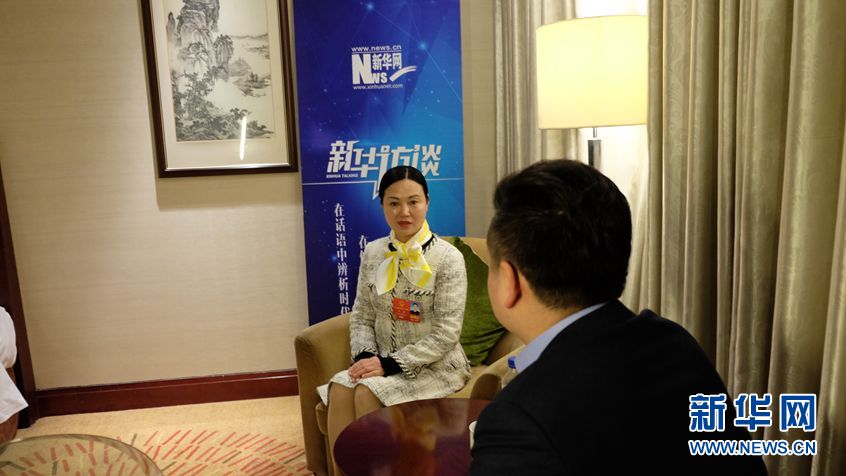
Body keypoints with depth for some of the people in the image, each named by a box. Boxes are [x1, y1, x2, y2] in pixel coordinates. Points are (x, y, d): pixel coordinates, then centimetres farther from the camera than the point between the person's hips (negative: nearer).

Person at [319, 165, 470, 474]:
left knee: (368, 392, -26)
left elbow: (446, 334, -16)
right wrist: (365, 357, -12)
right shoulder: (373, 253, 3)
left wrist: (391, 364, -20)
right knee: (340, 388, -23)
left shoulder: (448, 258, -14)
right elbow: (362, 316, 7)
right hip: (385, 363, 5)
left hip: (436, 366, -4)